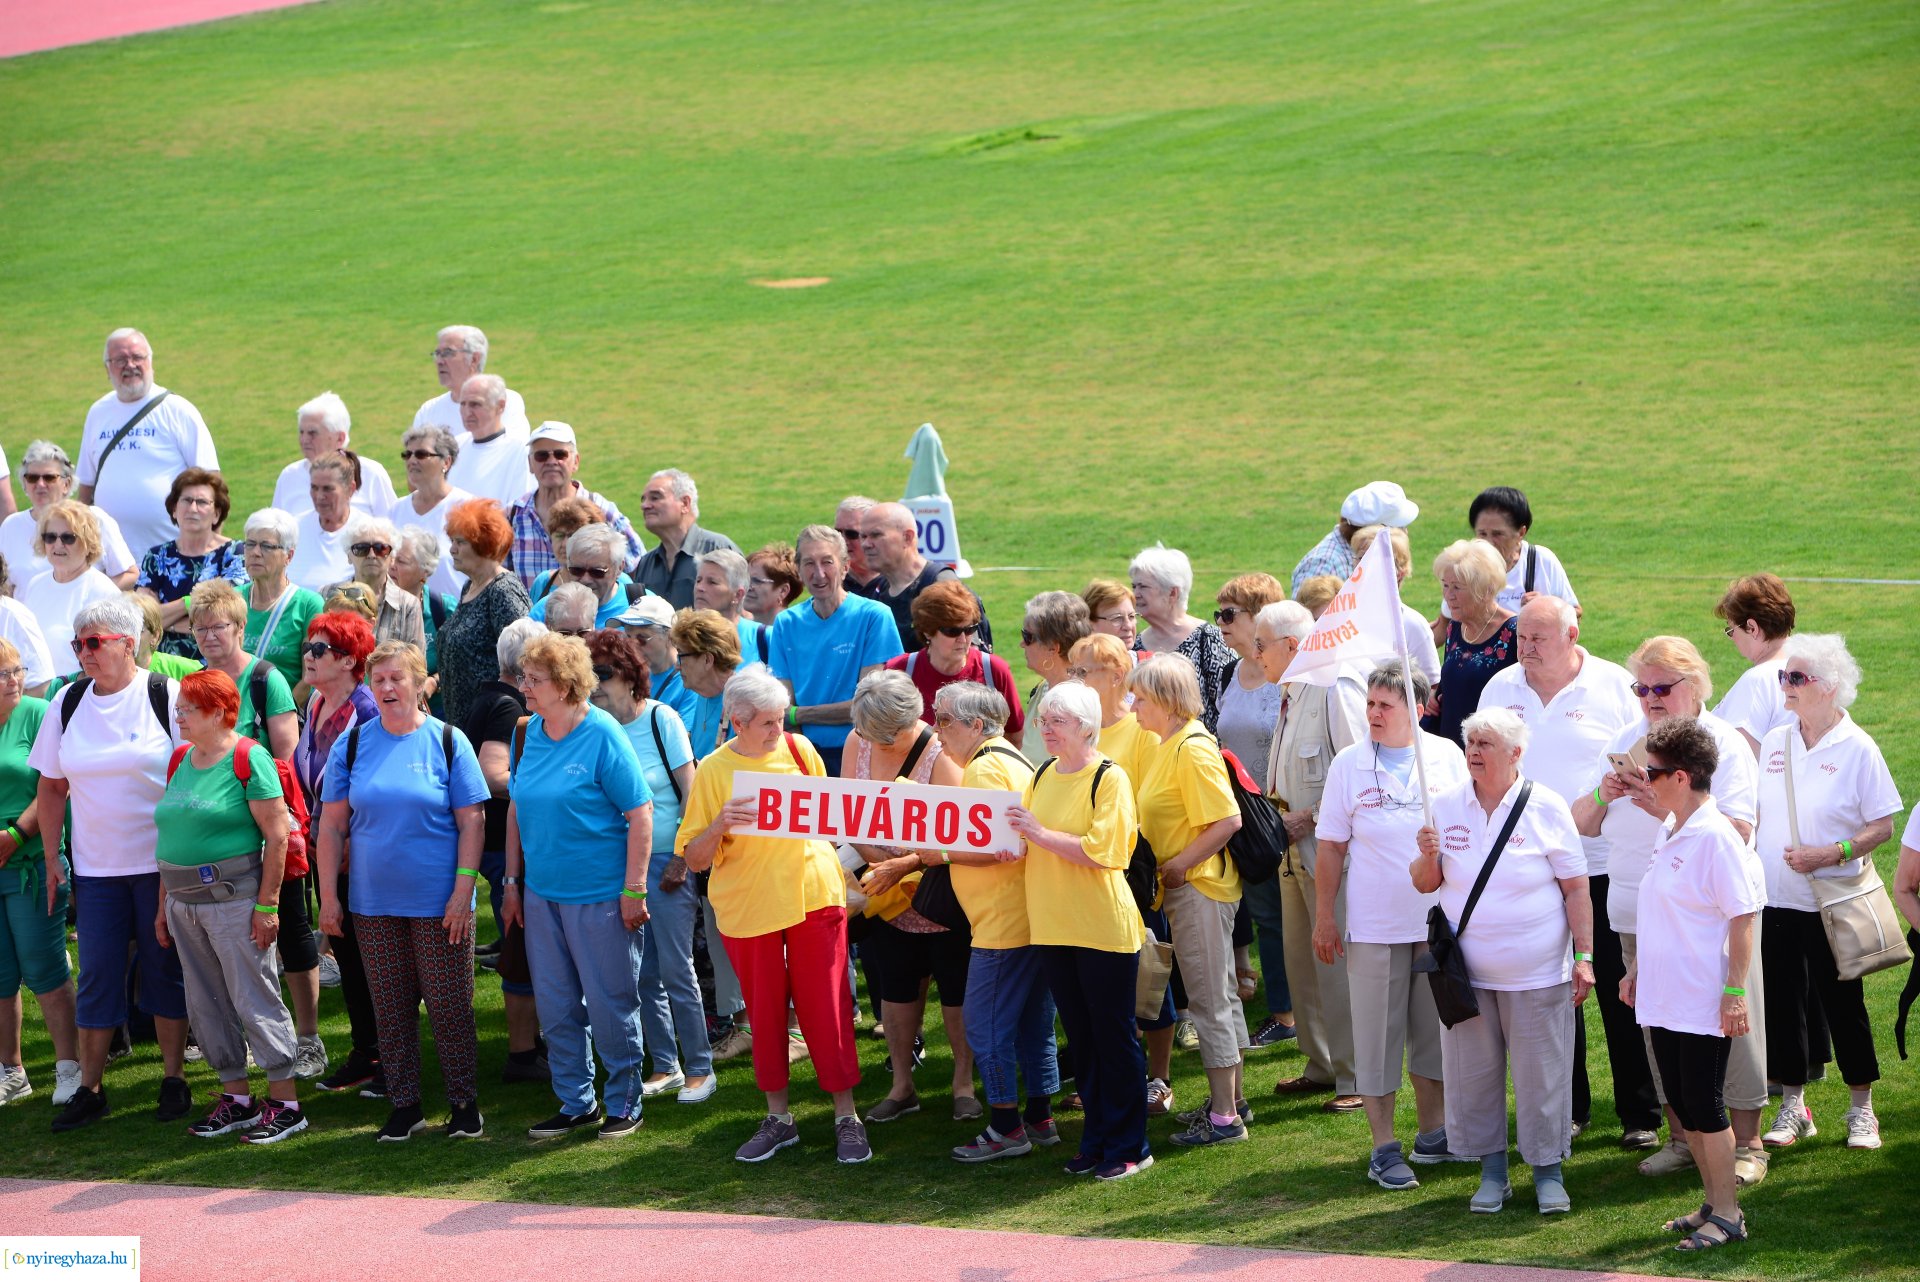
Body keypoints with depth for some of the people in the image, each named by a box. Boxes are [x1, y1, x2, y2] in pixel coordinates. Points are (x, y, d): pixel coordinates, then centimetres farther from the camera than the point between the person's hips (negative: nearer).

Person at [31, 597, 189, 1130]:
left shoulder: (166, 696, -8)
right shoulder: (68, 704, 4)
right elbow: (51, 787, 11)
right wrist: (52, 859, 7)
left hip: (163, 863, -3)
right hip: (96, 866, 3)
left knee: (165, 971, 4)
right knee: (98, 975, 3)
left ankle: (173, 1080, 14)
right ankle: (89, 1090, 9)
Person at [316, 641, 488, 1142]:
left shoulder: (447, 742, -2)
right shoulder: (352, 744, 5)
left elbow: (472, 821, -3)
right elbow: (332, 824, 6)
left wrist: (463, 890, -11)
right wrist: (328, 895, 1)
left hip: (439, 905, -3)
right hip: (374, 904, 3)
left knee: (449, 1005, -1)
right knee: (390, 1008, 7)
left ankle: (465, 1103, 11)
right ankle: (404, 1106, 16)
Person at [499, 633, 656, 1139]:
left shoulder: (602, 735, -14)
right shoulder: (530, 733, 4)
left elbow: (640, 814, -14)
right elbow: (516, 808, 14)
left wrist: (633, 891, -15)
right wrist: (512, 881, 12)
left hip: (599, 896, -6)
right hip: (542, 894, 6)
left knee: (610, 1006, 3)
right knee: (555, 1007, 11)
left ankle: (624, 1104, 16)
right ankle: (576, 1103, 24)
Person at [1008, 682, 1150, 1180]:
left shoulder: (1109, 779, -10)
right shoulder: (1042, 776, 11)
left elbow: (1100, 851, -20)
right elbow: (1031, 848, 16)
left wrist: (1040, 833, -22)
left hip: (1104, 928, -7)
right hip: (1053, 928, 7)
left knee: (1114, 1036, 0)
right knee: (1079, 1039, 12)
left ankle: (1128, 1147, 7)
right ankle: (1097, 1139, 21)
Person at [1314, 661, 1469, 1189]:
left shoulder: (1447, 756, 2)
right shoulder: (1349, 765, -2)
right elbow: (1331, 847, 2)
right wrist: (1324, 917, 1)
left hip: (1440, 918, 2)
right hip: (1374, 923, -2)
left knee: (1435, 1027, 11)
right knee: (1377, 1033, 1)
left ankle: (1433, 1132, 26)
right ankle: (1384, 1148, 8)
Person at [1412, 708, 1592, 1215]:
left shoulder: (1546, 808, -5)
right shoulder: (1448, 806, 4)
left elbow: (1576, 890, -3)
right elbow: (1424, 884, 9)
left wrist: (1584, 956, -8)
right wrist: (1429, 855, -13)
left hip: (1536, 976, -3)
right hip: (1466, 973, 3)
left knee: (1541, 1073, 2)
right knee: (1473, 1073, 8)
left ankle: (1549, 1173, 14)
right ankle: (1492, 1173, 21)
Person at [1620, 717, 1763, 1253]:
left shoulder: (1716, 838, -17)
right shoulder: (1668, 832, 10)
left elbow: (1743, 919, -18)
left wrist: (1734, 992, -20)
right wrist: (1637, 970, 21)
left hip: (1702, 1005, -9)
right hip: (1663, 1000, 9)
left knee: (1705, 1108, -2)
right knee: (1684, 1109, 14)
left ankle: (1727, 1215, 8)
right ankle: (1714, 1204, 24)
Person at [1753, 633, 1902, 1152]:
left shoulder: (1857, 749, -8)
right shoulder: (1774, 743, 7)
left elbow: (1882, 826, -9)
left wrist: (1832, 854, -20)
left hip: (1830, 905, -5)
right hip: (1773, 900, 5)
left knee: (1842, 1002, 2)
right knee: (1782, 1002, 7)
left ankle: (1862, 1110, 15)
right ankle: (1793, 1107, 18)